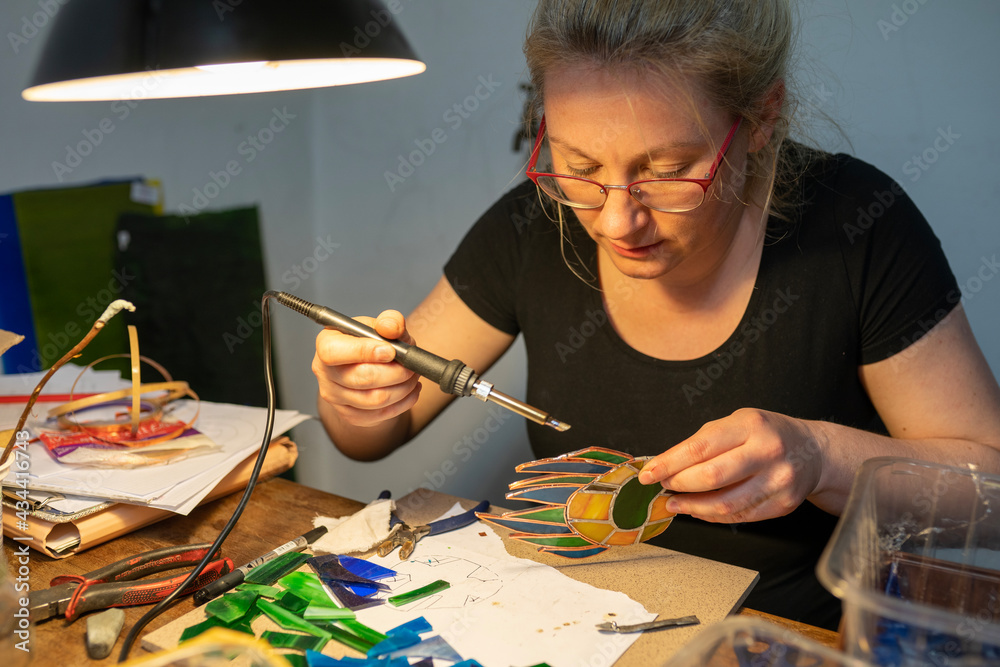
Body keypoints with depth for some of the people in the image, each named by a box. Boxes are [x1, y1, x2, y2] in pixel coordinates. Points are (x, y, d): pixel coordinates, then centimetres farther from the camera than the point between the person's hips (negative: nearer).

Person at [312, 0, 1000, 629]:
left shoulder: (855, 222, -15)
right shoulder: (533, 227, -9)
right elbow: (378, 432, 0)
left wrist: (820, 456, -23)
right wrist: (360, 400, -21)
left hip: (799, 640, -1)